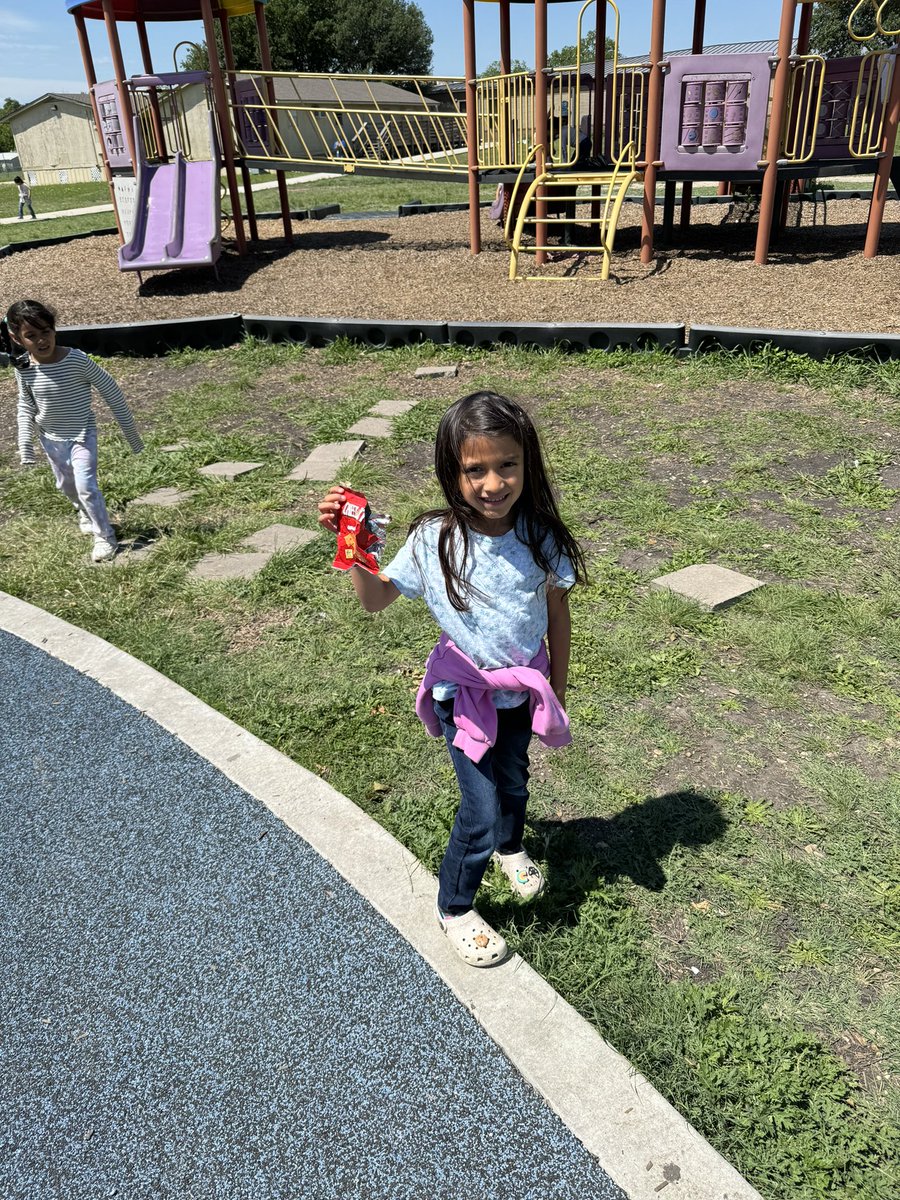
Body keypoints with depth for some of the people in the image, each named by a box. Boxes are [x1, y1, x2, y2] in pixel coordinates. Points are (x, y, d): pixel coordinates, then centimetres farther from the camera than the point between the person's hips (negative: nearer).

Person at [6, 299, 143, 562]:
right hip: (50, 439, 5)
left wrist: (130, 430, -11)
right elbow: (26, 407, 3)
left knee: (86, 486, -16)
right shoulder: (23, 369, -12)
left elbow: (111, 391, -16)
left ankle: (105, 537, 1)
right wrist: (25, 442, -3)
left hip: (81, 435, -5)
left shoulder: (77, 360, -24)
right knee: (66, 485, 23)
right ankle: (85, 513, 53)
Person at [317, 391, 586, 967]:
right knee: (481, 810, 0)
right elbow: (376, 599, -12)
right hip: (464, 693, -3)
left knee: (514, 780, 26)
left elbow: (558, 614, -4)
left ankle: (511, 847, 61)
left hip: (523, 688, 3)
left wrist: (557, 693, 4)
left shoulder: (540, 535, -16)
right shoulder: (435, 539, -21)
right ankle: (455, 909, 30)